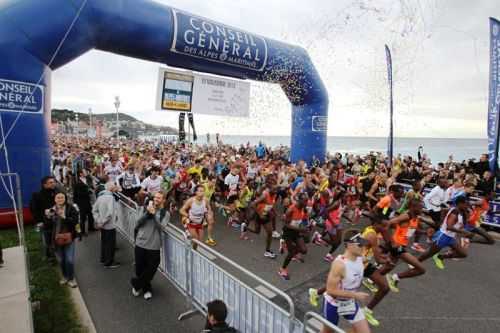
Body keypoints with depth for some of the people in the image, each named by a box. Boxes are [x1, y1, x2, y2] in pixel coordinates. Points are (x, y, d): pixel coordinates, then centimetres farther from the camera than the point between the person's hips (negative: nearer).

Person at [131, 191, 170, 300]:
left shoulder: (165, 213, -2)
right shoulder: (148, 208, 4)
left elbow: (160, 226, -16)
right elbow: (139, 223, -4)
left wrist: (154, 214, -23)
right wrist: (148, 213, -18)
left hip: (153, 246, -2)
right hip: (140, 243, 2)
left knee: (150, 270, 8)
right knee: (139, 268, 13)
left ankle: (136, 284, 35)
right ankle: (146, 289, 36)